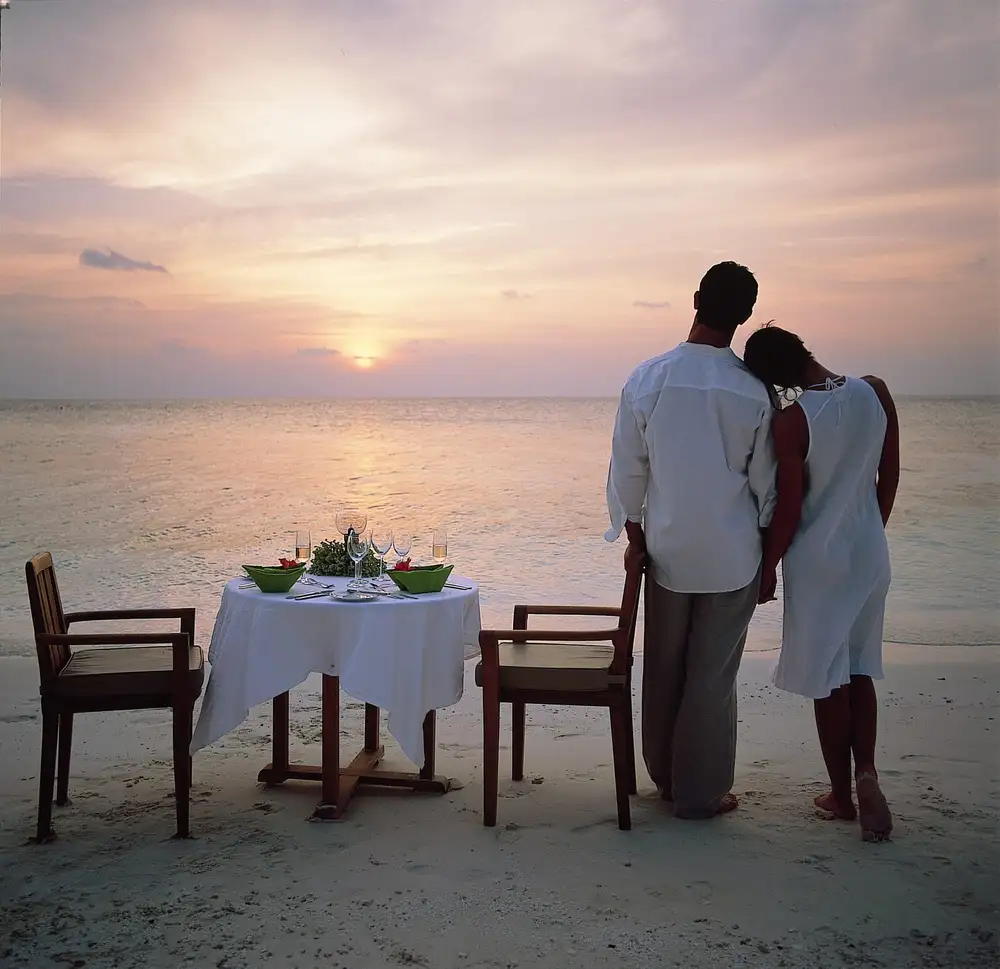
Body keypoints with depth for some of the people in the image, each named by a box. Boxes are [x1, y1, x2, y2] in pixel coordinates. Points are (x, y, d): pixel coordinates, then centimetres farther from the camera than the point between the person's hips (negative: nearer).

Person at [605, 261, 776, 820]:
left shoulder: (648, 379, -9)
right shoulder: (754, 392, -10)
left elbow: (628, 467, -3)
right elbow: (765, 482, -2)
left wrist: (635, 537, 11)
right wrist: (768, 557, 10)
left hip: (668, 549, 2)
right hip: (734, 557, -1)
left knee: (664, 668, 16)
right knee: (714, 676, 8)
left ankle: (665, 776, 31)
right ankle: (701, 792, 17)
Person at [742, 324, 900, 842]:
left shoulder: (791, 421, -19)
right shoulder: (876, 392, -6)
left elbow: (788, 508, -15)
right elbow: (889, 477, 3)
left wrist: (767, 568, -2)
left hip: (817, 559, -4)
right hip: (870, 552, 4)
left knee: (828, 678, 8)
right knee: (859, 668, 18)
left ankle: (841, 794, 18)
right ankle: (866, 771, 2)